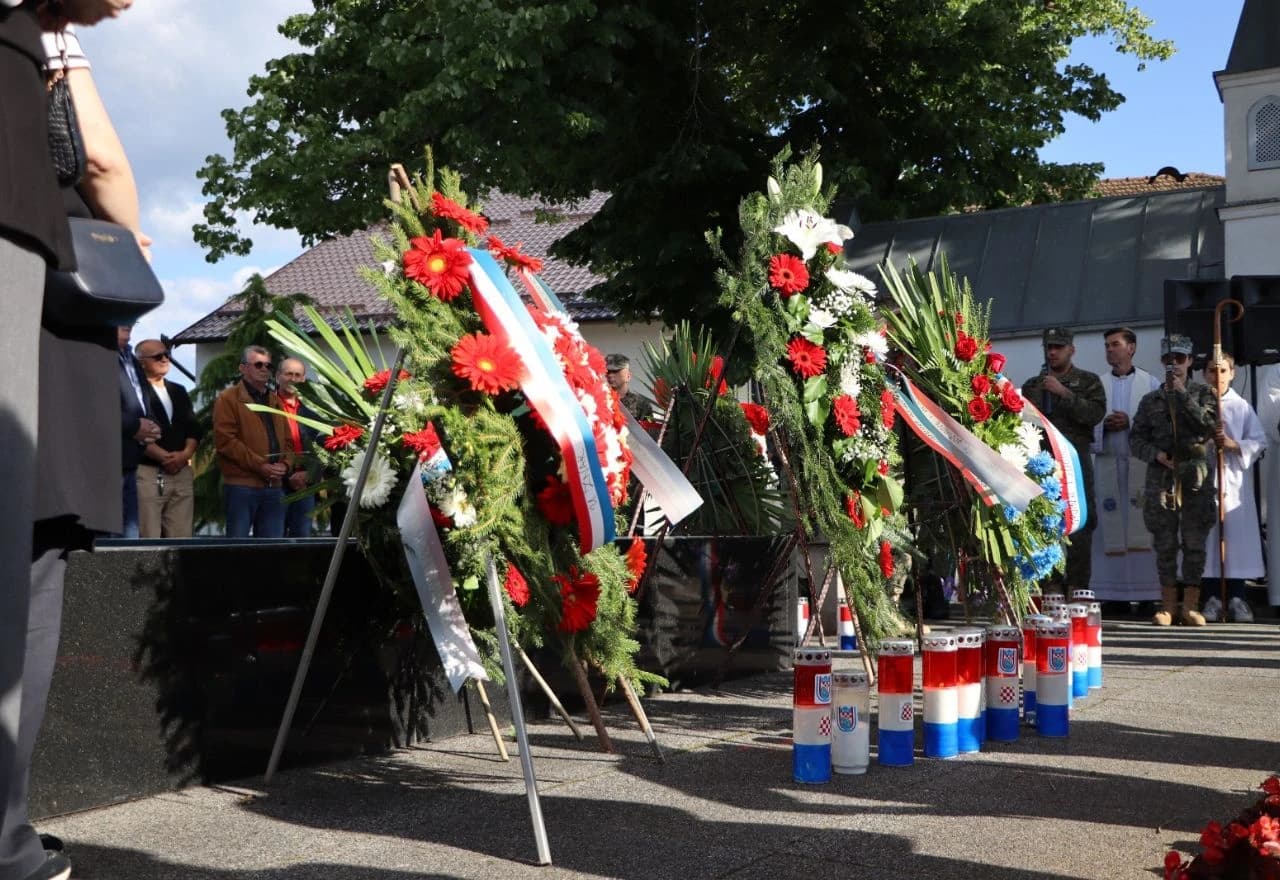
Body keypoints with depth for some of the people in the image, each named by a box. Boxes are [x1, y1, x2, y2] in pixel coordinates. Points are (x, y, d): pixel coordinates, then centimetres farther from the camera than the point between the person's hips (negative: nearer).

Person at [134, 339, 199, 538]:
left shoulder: (179, 391, 20)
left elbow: (193, 428, 14)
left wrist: (185, 454, -4)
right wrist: (165, 457, -14)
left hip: (181, 473, 6)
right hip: (148, 474, -6)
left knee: (181, 539, 3)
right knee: (148, 540, -8)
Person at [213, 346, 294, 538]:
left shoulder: (275, 401, 21)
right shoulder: (228, 399, -1)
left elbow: (287, 440, 21)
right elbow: (225, 440, -11)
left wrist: (286, 464, -1)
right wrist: (259, 465, -15)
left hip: (274, 486, 6)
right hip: (241, 486, -6)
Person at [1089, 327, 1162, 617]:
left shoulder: (1150, 383, 8)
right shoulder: (1097, 386, 15)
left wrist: (1130, 423, -10)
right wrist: (1103, 426, -9)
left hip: (1140, 463, -2)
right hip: (1106, 462, 2)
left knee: (1142, 528, -6)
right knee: (1110, 529, -1)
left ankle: (1147, 595, -4)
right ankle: (1115, 595, 2)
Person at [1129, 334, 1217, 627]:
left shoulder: (1203, 393, 8)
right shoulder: (1150, 400, 13)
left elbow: (1209, 426, -8)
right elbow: (1136, 439, 11)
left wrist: (1183, 395, -9)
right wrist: (1156, 454, -7)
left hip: (1196, 477, -1)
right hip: (1161, 479, 2)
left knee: (1194, 543, -1)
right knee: (1164, 544, 3)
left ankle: (1191, 605, 6)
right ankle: (1167, 605, 10)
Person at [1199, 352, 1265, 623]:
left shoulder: (1242, 406, 8)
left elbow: (1259, 443, 5)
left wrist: (1233, 444, -10)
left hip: (1234, 479, 0)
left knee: (1237, 536, -3)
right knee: (1207, 536, 0)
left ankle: (1236, 598, 5)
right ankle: (1212, 598, 7)